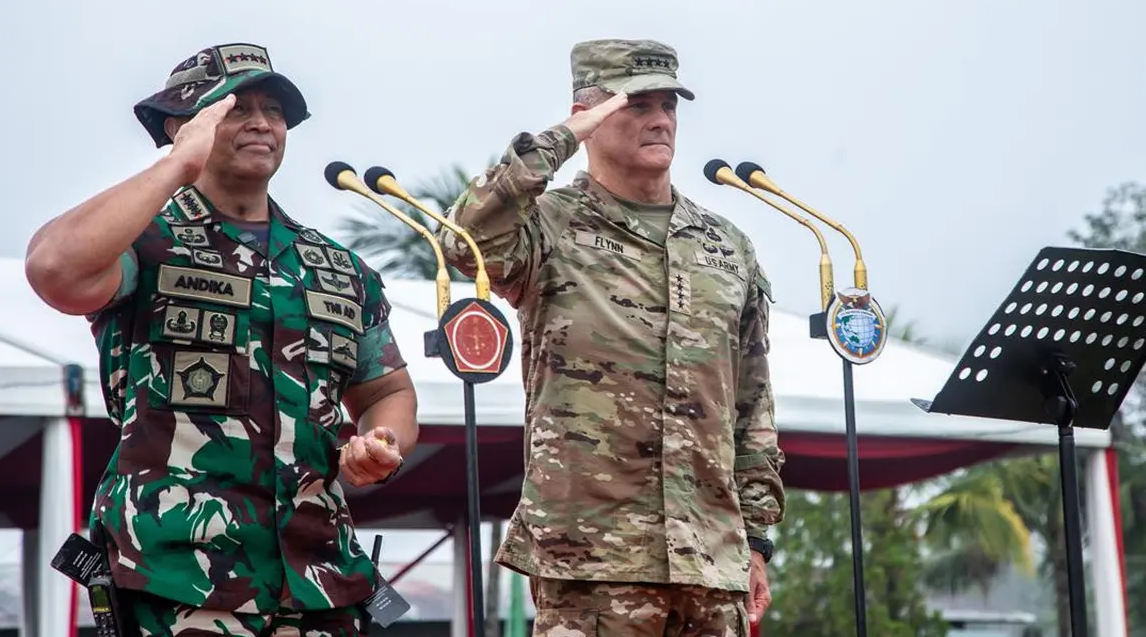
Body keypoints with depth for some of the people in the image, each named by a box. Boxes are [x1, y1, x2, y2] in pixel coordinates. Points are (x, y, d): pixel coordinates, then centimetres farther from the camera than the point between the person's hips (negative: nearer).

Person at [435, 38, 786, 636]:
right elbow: (465, 241, -24)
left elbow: (753, 406, 17)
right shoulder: (551, 227, 0)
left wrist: (755, 535, 12)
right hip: (589, 556, -5)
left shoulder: (727, 247, 15)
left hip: (709, 559, 5)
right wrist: (557, 140, -15)